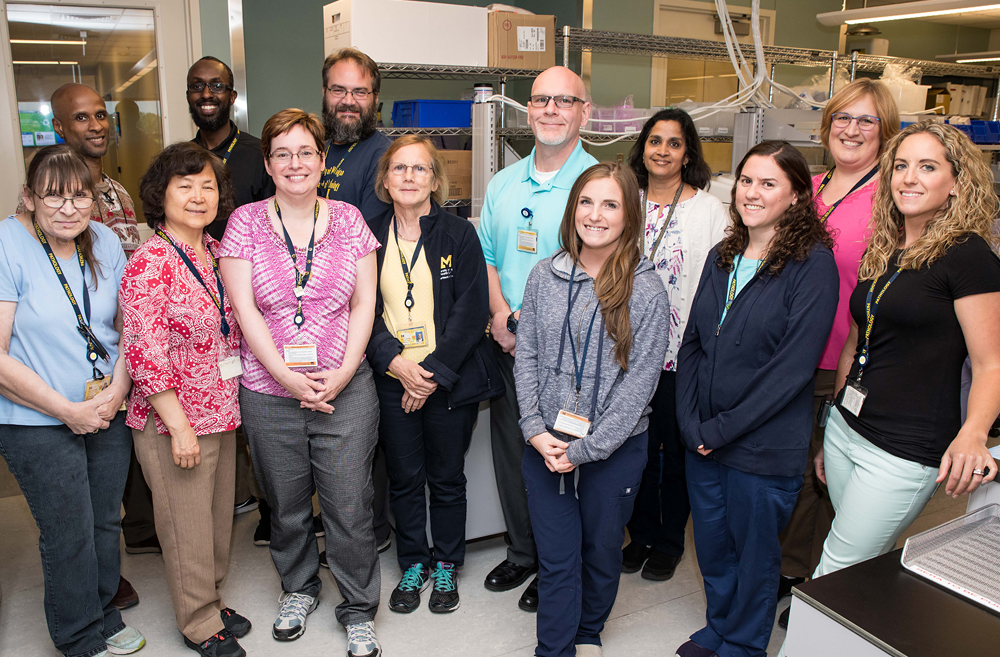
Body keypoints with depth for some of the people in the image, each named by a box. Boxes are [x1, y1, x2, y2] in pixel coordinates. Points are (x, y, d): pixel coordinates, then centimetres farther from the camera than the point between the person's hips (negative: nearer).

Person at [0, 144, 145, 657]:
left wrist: (117, 391, -8)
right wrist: (68, 410, -15)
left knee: (106, 521, 17)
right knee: (69, 536, 6)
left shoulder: (104, 241, 1)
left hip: (109, 413, 5)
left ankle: (104, 614, 40)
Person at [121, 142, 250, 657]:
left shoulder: (218, 253, 7)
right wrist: (180, 425, -18)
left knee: (219, 516, 19)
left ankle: (212, 601, 40)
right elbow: (145, 353, -19)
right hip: (174, 420, -7)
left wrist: (239, 403, 11)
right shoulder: (149, 263, -16)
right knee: (187, 526, 8)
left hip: (223, 411, 7)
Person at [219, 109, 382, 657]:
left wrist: (343, 373, -9)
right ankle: (298, 588, 41)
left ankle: (359, 610, 24)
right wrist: (288, 378, -13)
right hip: (268, 393, 0)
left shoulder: (348, 220, 4)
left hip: (346, 389, 0)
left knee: (350, 507, 3)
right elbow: (244, 309, -6)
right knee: (286, 505, 16)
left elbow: (364, 305, 2)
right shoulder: (245, 223, 1)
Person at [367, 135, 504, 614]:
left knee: (447, 478, 10)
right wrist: (395, 361, -13)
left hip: (448, 380, -2)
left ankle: (446, 566, 30)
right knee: (404, 478, 12)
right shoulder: (370, 239, 5)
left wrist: (433, 373, -14)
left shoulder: (459, 235, -3)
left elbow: (473, 311, -8)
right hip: (391, 378, 2)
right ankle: (413, 564, 32)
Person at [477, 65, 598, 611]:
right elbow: (485, 254, 12)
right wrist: (501, 313, -5)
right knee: (509, 451, 15)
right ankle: (521, 552, 35)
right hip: (507, 344, 5)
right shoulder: (503, 183, 11)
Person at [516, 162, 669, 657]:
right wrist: (535, 430, -8)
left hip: (615, 448, -1)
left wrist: (586, 448, -14)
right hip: (546, 444, 1)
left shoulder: (646, 291, -10)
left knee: (601, 551, 18)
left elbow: (639, 383, -11)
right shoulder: (544, 276, 0)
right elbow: (526, 356, 2)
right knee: (556, 558, 7)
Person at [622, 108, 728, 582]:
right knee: (638, 448, 13)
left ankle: (669, 542, 30)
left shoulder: (710, 210, -3)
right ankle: (641, 535, 33)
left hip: (683, 354, -3)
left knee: (677, 451, 10)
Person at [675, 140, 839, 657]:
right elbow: (692, 342, 7)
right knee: (712, 547, 20)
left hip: (764, 448, -5)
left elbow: (793, 367, -18)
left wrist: (721, 429, -16)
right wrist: (691, 423, -5)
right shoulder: (722, 257, 6)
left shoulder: (813, 264, -13)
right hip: (702, 440, 6)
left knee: (753, 555, 14)